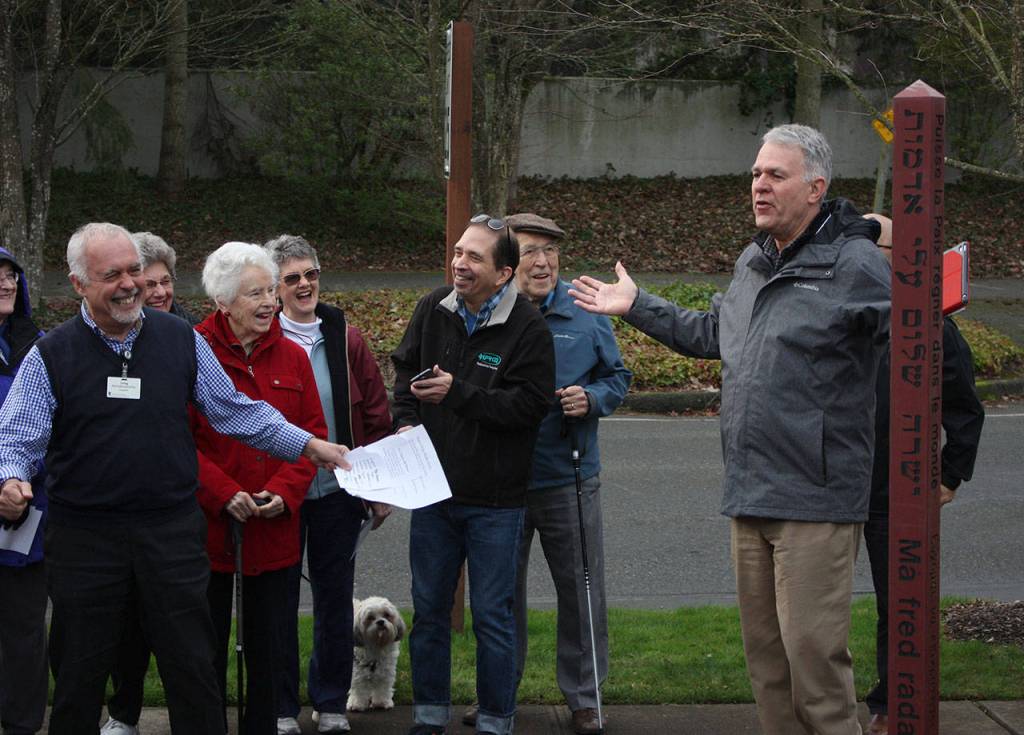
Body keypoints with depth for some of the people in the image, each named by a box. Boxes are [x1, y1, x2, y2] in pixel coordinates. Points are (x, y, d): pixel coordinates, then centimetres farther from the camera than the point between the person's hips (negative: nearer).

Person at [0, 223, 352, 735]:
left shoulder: (180, 340, 5)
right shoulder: (50, 356, -1)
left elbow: (235, 411, 11)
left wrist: (307, 445, 6)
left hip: (173, 533, 1)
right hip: (85, 537, -1)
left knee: (193, 671, 5)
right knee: (78, 678, 8)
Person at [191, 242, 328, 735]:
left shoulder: (291, 357, 7)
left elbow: (313, 434, 7)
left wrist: (284, 491, -8)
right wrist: (223, 495, -17)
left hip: (275, 526, 4)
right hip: (209, 524, -3)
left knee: (267, 641, 10)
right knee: (210, 640, 5)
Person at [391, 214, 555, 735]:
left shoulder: (527, 327, -13)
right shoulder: (434, 310, 2)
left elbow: (531, 402, -18)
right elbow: (405, 368, 16)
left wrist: (458, 393, -23)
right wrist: (405, 419, 0)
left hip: (495, 501, -5)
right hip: (433, 489, 5)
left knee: (492, 615, 4)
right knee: (429, 609, 13)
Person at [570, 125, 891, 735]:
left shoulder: (855, 264, -11)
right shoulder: (754, 262, 17)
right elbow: (714, 333, 33)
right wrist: (636, 307, 37)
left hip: (815, 500, -8)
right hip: (750, 495, 9)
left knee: (813, 650, -10)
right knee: (764, 646, 14)